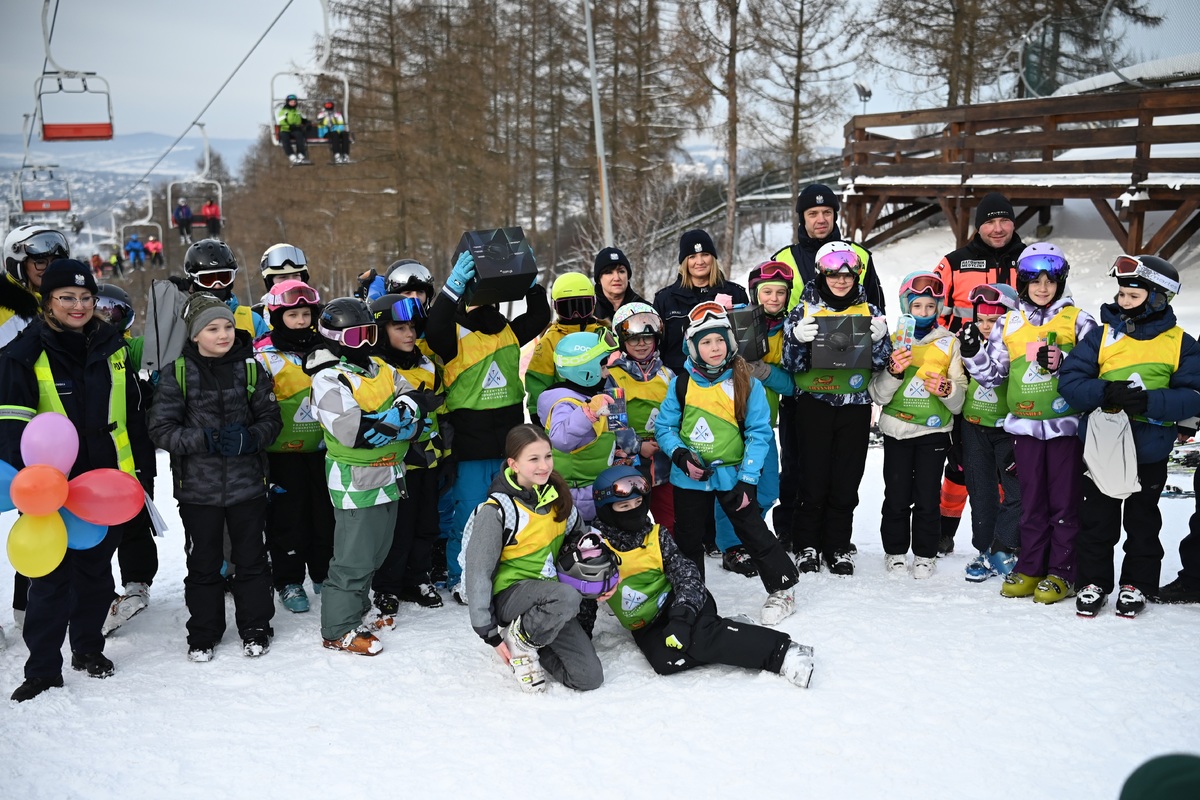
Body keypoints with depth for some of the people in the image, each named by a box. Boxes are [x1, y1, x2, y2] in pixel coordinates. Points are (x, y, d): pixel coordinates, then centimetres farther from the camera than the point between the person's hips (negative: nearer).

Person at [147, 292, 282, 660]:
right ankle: (203, 633, 26)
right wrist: (205, 440, -20)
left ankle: (255, 628, 26)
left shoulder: (251, 370, 0)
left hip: (247, 482, 1)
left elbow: (271, 419, 4)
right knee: (203, 563, 10)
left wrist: (250, 438, -17)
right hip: (198, 487, -1)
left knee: (251, 559, 11)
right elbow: (161, 429, -7)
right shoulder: (177, 374, -5)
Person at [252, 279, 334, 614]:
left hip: (322, 447, 4)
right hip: (284, 451, -4)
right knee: (287, 517, 5)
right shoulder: (264, 356, -9)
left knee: (326, 513, 13)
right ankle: (289, 582, 17)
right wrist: (261, 439, -11)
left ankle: (325, 572, 28)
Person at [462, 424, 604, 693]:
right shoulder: (496, 511, -16)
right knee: (567, 596, -37)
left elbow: (580, 538, 17)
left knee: (590, 678, -9)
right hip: (508, 595, -5)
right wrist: (490, 633, -12)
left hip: (549, 598, 6)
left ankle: (533, 646, 14)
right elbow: (478, 573, -12)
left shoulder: (557, 494, 0)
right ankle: (519, 641, -10)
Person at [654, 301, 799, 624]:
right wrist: (681, 456, -14)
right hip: (690, 478, 2)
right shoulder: (681, 384, -3)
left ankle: (782, 588, 19)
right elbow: (663, 426, 3)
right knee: (688, 540, 14)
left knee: (753, 531, 0)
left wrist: (747, 479, -13)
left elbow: (759, 434, -8)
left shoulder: (747, 385, -7)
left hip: (733, 475, -2)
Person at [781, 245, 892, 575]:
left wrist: (880, 338, -12)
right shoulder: (804, 310, 4)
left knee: (846, 480, 4)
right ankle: (807, 546, 12)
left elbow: (880, 364, 6)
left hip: (855, 403, 2)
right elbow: (792, 365, 0)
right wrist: (797, 339, -18)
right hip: (813, 402, -1)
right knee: (813, 477, -2)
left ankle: (838, 548, 16)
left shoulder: (870, 311, 10)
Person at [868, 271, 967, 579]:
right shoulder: (893, 340, 2)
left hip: (934, 430, 0)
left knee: (927, 497, 2)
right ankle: (895, 551, 19)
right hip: (897, 430, 0)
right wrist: (894, 371, -18)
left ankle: (925, 554, 16)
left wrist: (947, 389, -16)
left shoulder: (949, 343, 4)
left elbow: (960, 398, 6)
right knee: (897, 496, 3)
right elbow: (878, 395, -1)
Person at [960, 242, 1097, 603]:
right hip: (1025, 424, 3)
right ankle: (1030, 568, 19)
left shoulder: (1077, 320, 1)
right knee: (1031, 501, 11)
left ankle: (1061, 573, 10)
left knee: (1064, 501, 2)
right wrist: (972, 353, -3)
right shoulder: (1009, 324, 10)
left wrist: (1062, 362, -20)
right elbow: (993, 374, 13)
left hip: (1066, 422, -3)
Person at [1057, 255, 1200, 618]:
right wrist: (1105, 392, -23)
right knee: (1097, 519, 8)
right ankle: (1093, 581, 20)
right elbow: (1069, 379, -6)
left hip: (1150, 451, 0)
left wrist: (1150, 401, -24)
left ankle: (1137, 584, 26)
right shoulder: (1101, 335, -1)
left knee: (1143, 520, 13)